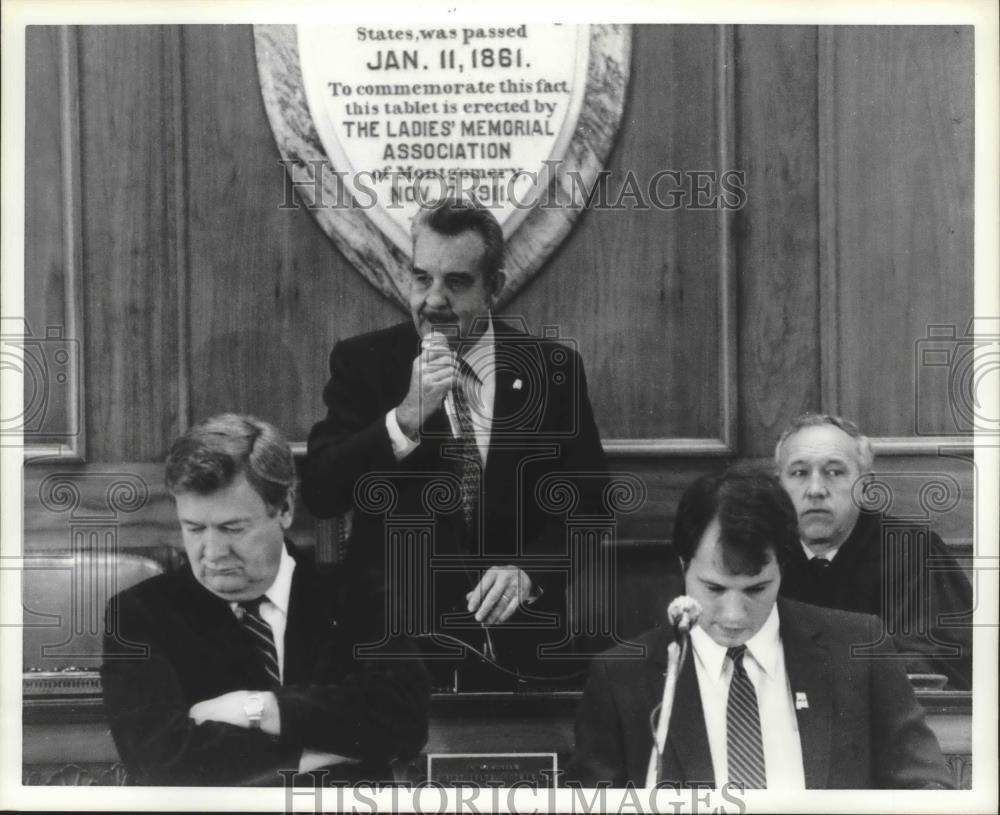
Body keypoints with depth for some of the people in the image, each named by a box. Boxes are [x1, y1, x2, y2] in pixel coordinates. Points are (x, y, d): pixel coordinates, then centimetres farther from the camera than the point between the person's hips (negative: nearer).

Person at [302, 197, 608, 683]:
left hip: (520, 640, 1)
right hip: (396, 633, 0)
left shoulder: (553, 369, 5)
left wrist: (529, 572, -11)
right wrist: (407, 417, -18)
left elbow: (586, 499, 6)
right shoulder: (363, 362, 3)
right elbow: (319, 495, -6)